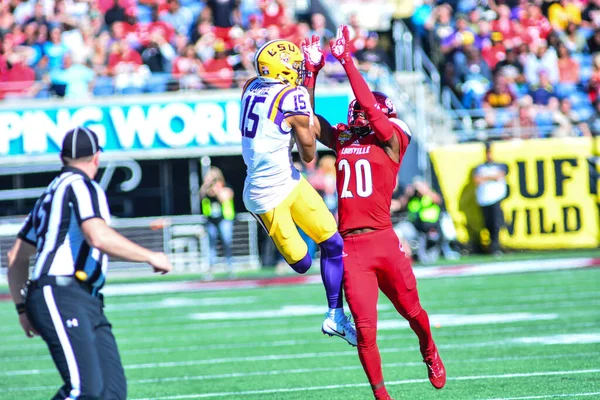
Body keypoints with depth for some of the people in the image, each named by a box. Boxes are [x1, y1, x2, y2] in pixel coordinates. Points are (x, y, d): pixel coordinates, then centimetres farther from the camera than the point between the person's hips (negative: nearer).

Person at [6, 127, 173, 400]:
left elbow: (17, 257, 30)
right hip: (61, 298, -9)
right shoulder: (81, 186, -1)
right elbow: (99, 237, -19)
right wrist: (150, 257, -9)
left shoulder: (50, 194, 26)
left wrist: (22, 307, 31)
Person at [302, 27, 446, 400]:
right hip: (350, 247, 2)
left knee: (412, 311, 13)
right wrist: (312, 70, 6)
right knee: (365, 328, -3)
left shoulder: (392, 140, 0)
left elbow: (369, 103, -12)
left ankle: (431, 355, 44)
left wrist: (346, 60, -12)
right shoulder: (342, 139, 13)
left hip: (383, 241, -2)